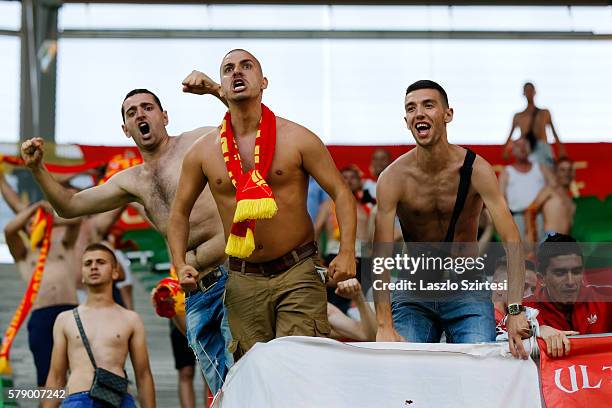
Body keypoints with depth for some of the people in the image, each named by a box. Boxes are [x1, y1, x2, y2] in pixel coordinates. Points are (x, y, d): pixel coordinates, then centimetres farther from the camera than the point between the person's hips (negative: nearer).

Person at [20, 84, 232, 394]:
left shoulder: (199, 142, 5)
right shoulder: (131, 182, 21)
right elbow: (69, 206, 24)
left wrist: (216, 89, -15)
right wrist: (37, 168, 11)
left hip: (232, 276, -6)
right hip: (195, 297, 6)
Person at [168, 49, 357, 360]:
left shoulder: (298, 139, -2)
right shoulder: (202, 152, 4)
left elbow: (340, 193, -1)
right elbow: (180, 212, 15)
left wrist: (346, 252, -13)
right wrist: (180, 265, 1)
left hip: (297, 274, -2)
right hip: (243, 280, 3)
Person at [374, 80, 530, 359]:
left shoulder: (476, 170, -14)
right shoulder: (393, 178, -14)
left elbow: (512, 241, -21)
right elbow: (381, 255, -19)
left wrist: (515, 311, -34)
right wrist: (385, 326, -30)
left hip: (467, 293, 0)